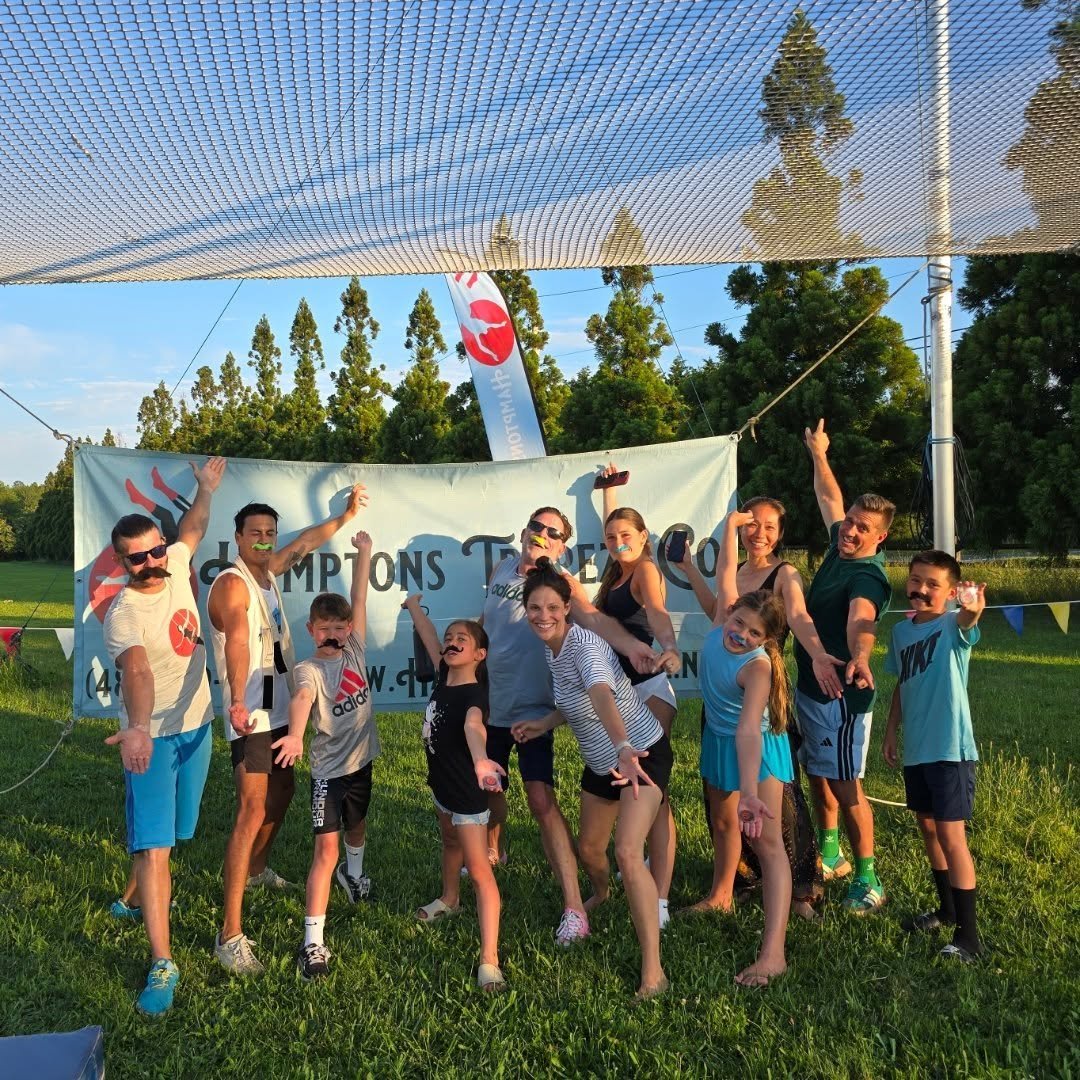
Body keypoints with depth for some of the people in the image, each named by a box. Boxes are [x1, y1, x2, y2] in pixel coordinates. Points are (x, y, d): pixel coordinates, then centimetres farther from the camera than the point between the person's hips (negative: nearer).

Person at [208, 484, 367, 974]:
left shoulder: (267, 571, 7)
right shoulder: (232, 583, -19)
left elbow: (304, 542, 27)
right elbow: (237, 641, -38)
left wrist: (345, 517, 29)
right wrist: (238, 702, -52)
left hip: (278, 708, 10)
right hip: (250, 714, -10)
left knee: (282, 792, 26)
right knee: (252, 811, -15)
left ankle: (256, 870, 50)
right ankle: (230, 935, -13)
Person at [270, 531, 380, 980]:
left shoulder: (356, 649, -3)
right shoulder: (308, 669, -18)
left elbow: (359, 598, -9)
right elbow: (302, 699, -41)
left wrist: (363, 553, -14)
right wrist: (295, 735, -60)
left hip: (360, 759, 6)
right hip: (328, 767, -5)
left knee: (357, 825, 28)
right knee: (326, 848, -11)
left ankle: (353, 874, 59)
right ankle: (313, 941, -9)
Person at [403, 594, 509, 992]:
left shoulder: (474, 693, -29)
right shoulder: (445, 676, -7)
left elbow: (472, 725, -52)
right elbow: (428, 637, 10)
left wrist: (480, 760, -71)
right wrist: (413, 605, 24)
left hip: (468, 791, -9)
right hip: (442, 783, 9)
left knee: (479, 871, -9)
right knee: (450, 843, 32)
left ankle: (489, 960, -9)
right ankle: (449, 900, 58)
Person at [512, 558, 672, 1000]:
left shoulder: (585, 646, -29)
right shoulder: (552, 648, -4)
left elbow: (602, 694, -50)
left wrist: (624, 749, -65)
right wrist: (547, 724, 1)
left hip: (641, 754, -8)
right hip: (600, 761, 8)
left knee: (627, 854, -23)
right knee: (588, 847, 22)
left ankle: (653, 970, -15)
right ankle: (600, 895, 58)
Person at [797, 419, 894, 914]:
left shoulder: (868, 576, -21)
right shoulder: (838, 549, 3)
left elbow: (860, 618, -43)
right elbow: (828, 498, 21)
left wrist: (859, 658, -62)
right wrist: (818, 454, 29)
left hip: (839, 694, -9)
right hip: (810, 685, 9)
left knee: (844, 785, -3)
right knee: (817, 775, 20)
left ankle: (867, 879, 9)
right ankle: (829, 854, 37)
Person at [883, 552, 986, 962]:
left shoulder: (953, 626, -13)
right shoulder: (900, 631, 6)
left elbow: (965, 623, -38)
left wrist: (972, 611, -61)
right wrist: (891, 731, 15)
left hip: (950, 748, -7)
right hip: (915, 748, 7)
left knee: (951, 835, -7)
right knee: (927, 828, 17)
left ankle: (968, 935, 2)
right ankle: (947, 910, 36)